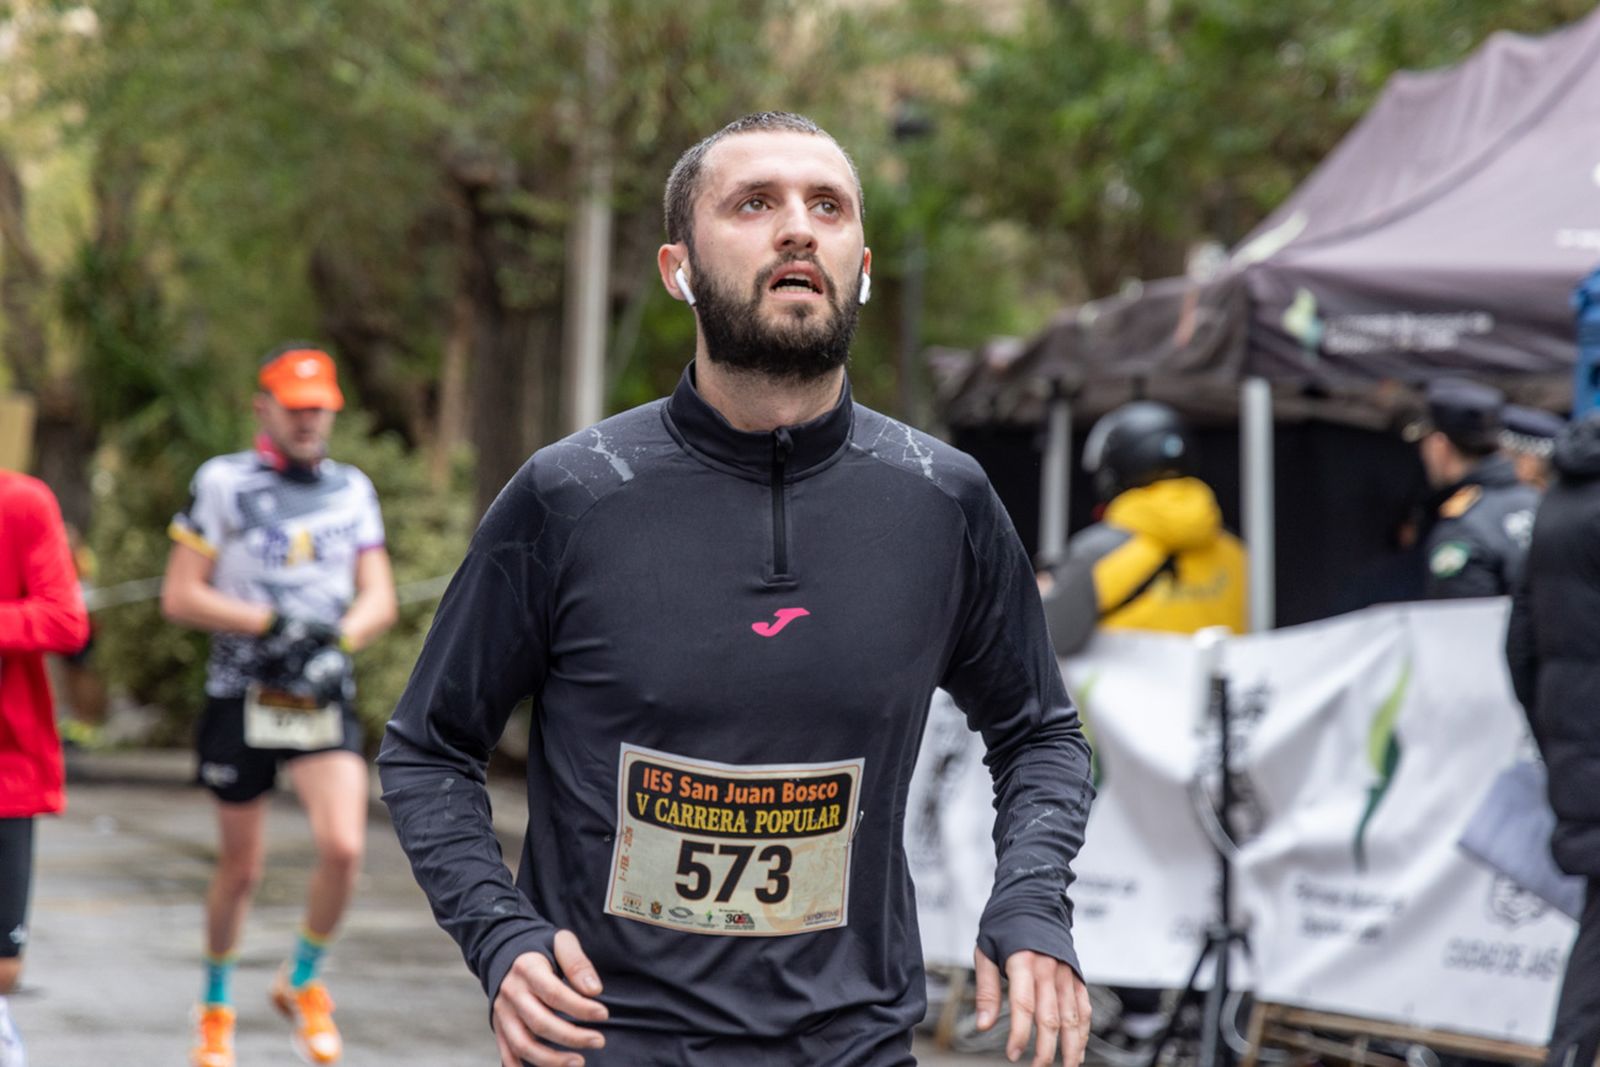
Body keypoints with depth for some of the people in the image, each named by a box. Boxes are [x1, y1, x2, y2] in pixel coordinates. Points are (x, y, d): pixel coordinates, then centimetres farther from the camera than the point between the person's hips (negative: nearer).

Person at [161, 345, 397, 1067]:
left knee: (343, 848, -17)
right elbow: (179, 597, -5)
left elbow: (379, 600, 7)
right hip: (241, 700, -2)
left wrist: (339, 639, -13)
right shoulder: (222, 483, -1)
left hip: (324, 700, 2)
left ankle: (303, 982, 8)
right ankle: (216, 1007, 29)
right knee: (241, 870, 6)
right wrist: (269, 623, -15)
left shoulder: (352, 489, 10)